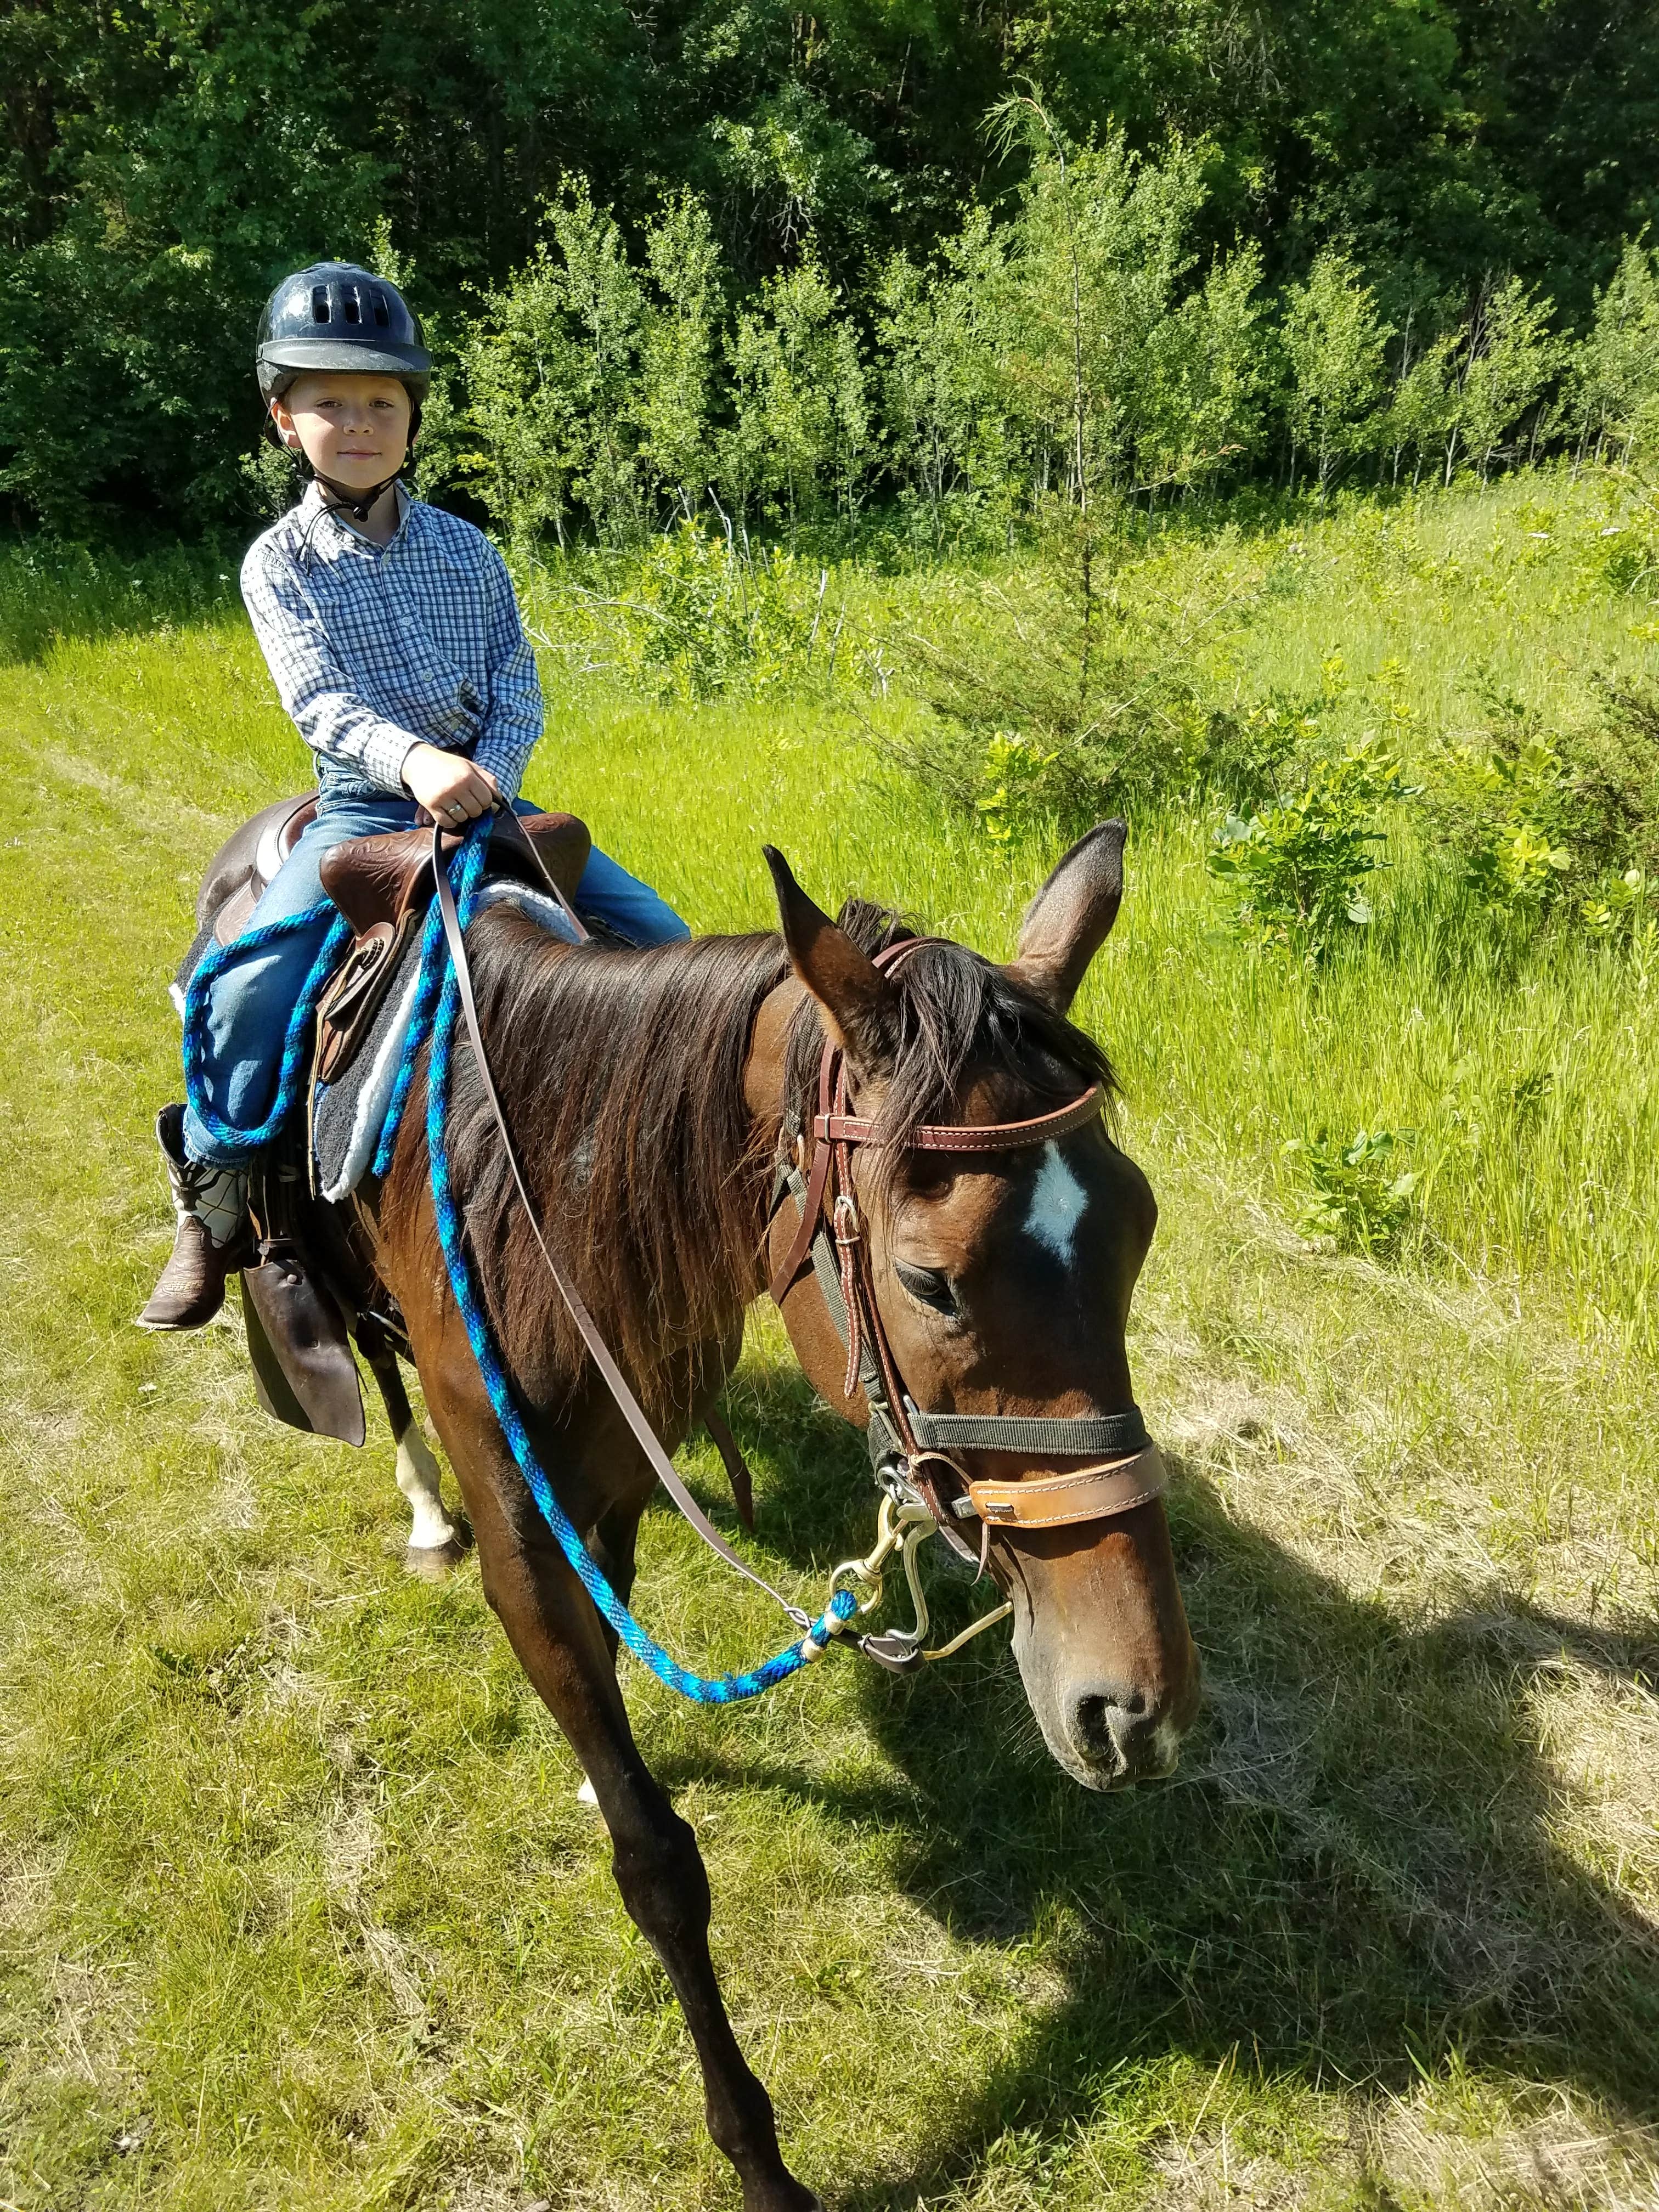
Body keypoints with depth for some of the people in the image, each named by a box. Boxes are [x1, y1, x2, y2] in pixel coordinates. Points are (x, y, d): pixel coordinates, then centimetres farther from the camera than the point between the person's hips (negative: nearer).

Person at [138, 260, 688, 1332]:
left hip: (486, 798, 3)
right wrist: (414, 762, -34)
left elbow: (518, 684, 2)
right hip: (364, 810, -3)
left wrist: (488, 782, -18)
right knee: (251, 992, -24)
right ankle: (214, 1208, -3)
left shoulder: (465, 548, 9)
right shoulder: (279, 562, 1)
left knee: (657, 935, -9)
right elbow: (318, 698, -14)